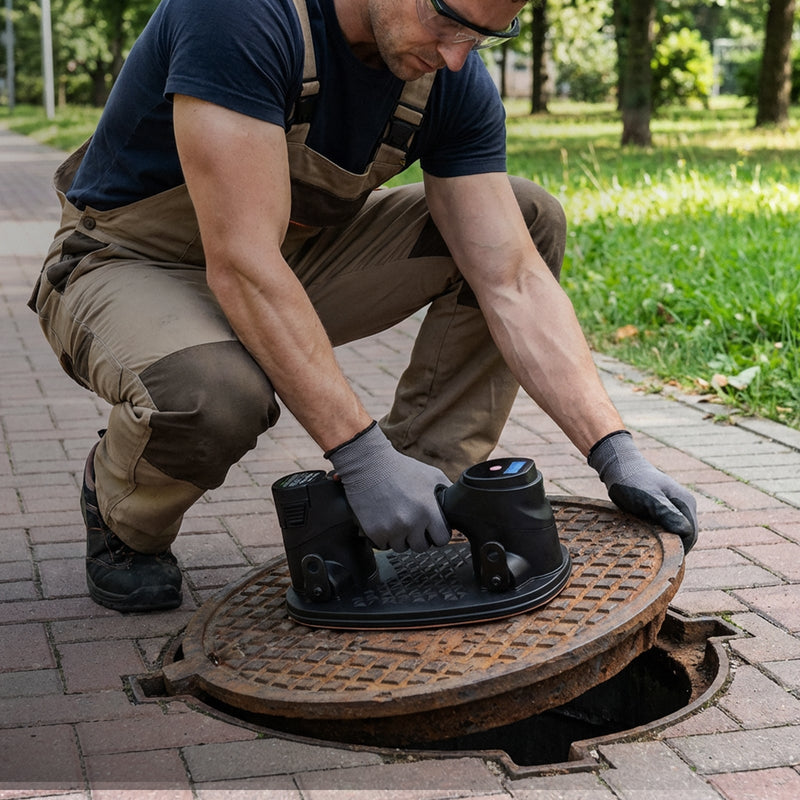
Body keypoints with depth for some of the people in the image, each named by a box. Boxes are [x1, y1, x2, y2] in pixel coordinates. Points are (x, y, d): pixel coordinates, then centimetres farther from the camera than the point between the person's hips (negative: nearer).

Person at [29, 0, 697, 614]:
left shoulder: (455, 82, -12)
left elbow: (514, 284, -14)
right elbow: (241, 264, -38)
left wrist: (615, 453, -24)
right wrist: (362, 455, -41)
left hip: (298, 259, 6)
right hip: (130, 265, -6)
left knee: (531, 218, -8)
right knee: (213, 393, -41)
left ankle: (428, 502, -5)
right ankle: (123, 514, -3)